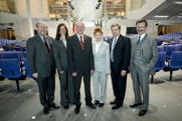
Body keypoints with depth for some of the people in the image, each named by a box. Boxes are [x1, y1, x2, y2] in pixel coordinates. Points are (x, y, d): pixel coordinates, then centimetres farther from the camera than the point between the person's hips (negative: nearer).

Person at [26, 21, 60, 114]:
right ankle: (45, 105, 35)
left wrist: (54, 66, 6)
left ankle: (51, 102, 41)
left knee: (51, 87, 18)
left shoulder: (50, 39, 5)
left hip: (51, 69, 5)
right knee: (42, 90, 14)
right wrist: (33, 72, -11)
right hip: (41, 71, -4)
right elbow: (30, 58, -10)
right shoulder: (31, 41, -9)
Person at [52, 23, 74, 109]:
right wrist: (59, 68, -8)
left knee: (71, 83, 11)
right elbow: (56, 56, -3)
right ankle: (64, 102, 28)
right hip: (62, 67, -2)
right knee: (63, 84, 10)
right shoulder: (56, 42, -1)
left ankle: (71, 98, 33)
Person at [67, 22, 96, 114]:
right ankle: (77, 104, 34)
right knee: (76, 88, 12)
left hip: (87, 68, 3)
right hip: (76, 68, -2)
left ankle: (88, 101, 39)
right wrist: (72, 70, -11)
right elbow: (69, 56, -8)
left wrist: (92, 67, -1)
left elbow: (91, 54, 3)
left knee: (88, 86, 17)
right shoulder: (70, 39, -5)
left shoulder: (89, 39, 4)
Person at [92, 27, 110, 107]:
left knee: (103, 85, 10)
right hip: (94, 68, 2)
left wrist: (107, 70, -6)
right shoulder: (91, 45, -1)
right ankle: (96, 98, 33)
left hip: (103, 68, -2)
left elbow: (107, 58, -5)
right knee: (95, 84, 13)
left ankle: (102, 100, 28)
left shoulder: (106, 45, -7)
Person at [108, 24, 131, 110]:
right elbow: (110, 53, 11)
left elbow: (127, 55, -14)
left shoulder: (126, 40, -9)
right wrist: (109, 66, 6)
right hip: (112, 66, 6)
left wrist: (124, 68, -18)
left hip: (121, 67, -6)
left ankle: (120, 102, 28)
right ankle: (117, 98, 40)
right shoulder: (110, 41, 10)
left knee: (121, 85, 9)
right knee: (114, 84, 18)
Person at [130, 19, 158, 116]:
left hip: (143, 68, -4)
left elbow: (155, 56, -6)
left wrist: (148, 67, -13)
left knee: (144, 88, 9)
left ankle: (144, 107, 29)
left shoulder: (152, 39, -6)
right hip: (133, 67, 4)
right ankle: (138, 101, 42)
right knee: (135, 86, 19)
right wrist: (130, 65, 4)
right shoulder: (133, 39, 7)